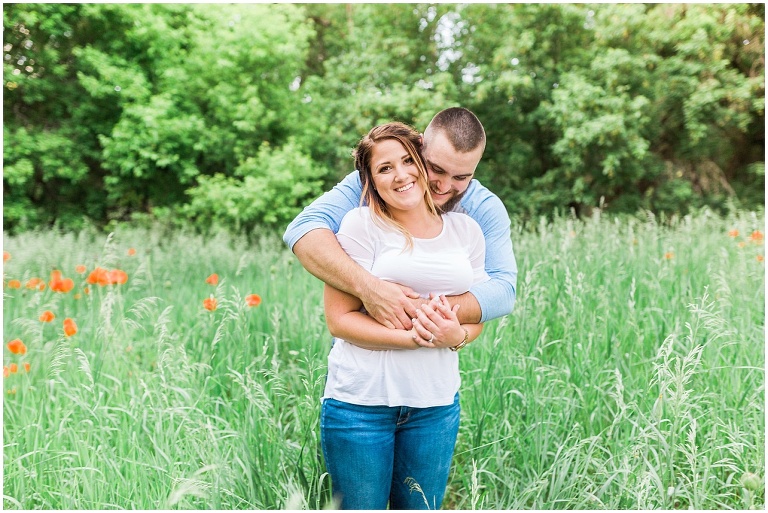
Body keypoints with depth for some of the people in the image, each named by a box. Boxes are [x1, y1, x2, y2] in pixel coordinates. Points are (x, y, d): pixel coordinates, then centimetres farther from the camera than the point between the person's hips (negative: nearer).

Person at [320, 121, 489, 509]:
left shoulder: (465, 230, 8)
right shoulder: (361, 224, -6)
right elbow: (338, 319, -10)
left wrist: (456, 335, -11)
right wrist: (414, 337, -22)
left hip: (436, 403, 4)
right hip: (360, 400, -3)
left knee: (422, 507, 14)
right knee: (360, 507, 7)